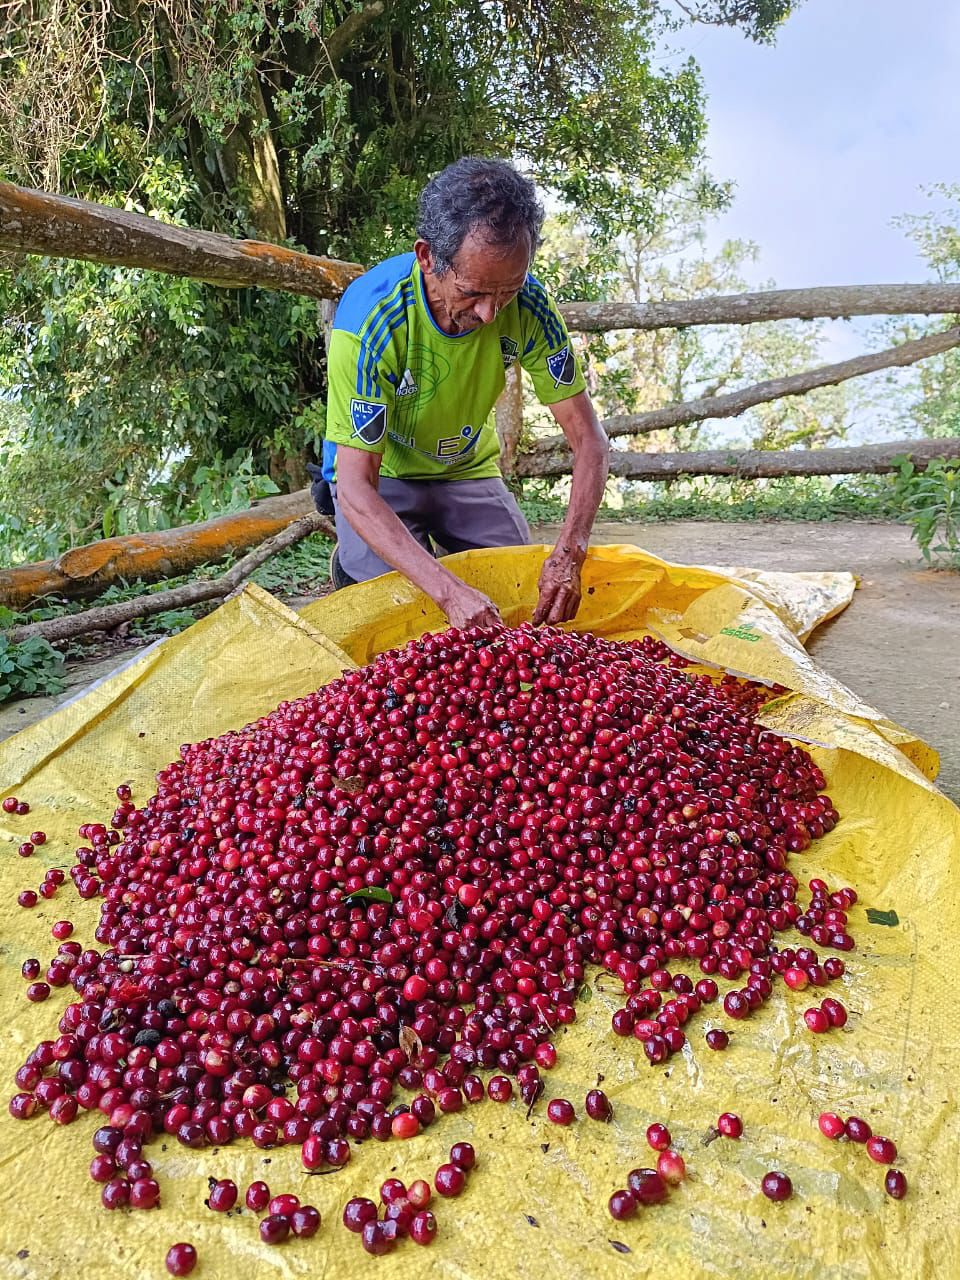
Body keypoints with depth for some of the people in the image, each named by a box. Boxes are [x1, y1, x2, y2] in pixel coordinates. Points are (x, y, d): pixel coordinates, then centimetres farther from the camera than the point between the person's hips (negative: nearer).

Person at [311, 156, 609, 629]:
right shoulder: (370, 321, -34)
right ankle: (351, 558, 13)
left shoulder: (527, 304, -22)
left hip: (466, 468, 4)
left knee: (535, 591, -6)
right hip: (379, 476, -3)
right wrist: (451, 591, -48)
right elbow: (356, 488, -35)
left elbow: (588, 439, -19)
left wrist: (568, 554, -37)